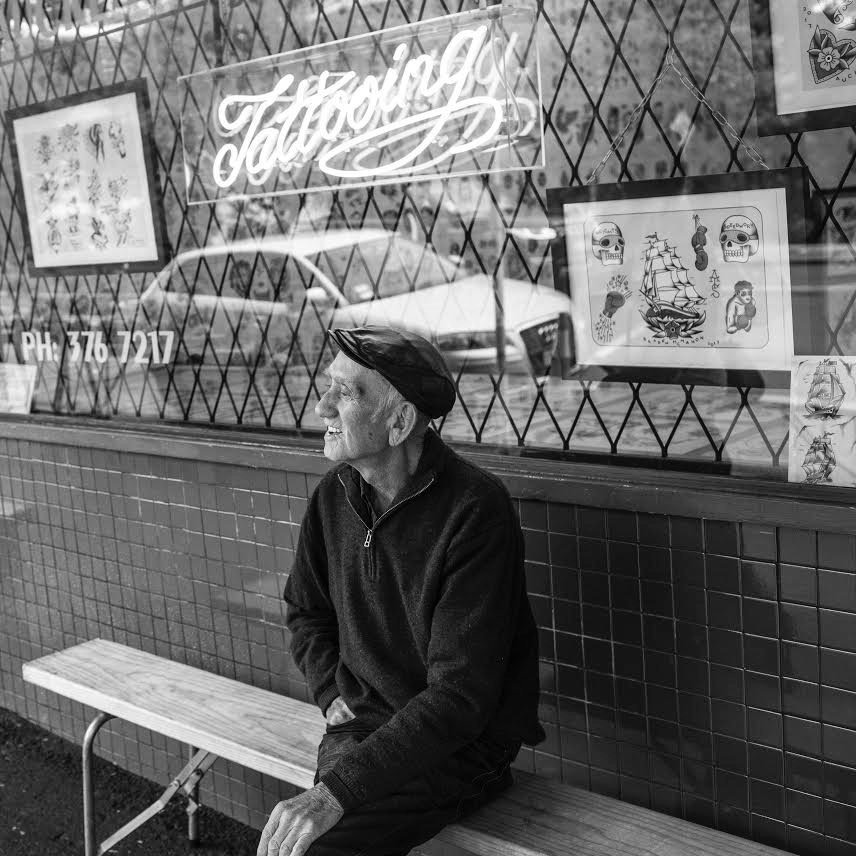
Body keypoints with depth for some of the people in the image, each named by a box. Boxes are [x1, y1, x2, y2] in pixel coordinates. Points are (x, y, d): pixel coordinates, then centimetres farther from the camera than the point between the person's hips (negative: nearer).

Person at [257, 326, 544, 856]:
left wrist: (337, 791, -27)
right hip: (361, 728, 6)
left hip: (459, 747, -5)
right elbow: (306, 611, 21)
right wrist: (333, 692, 3)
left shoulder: (474, 511, -20)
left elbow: (460, 696, -23)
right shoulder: (335, 494, 1)